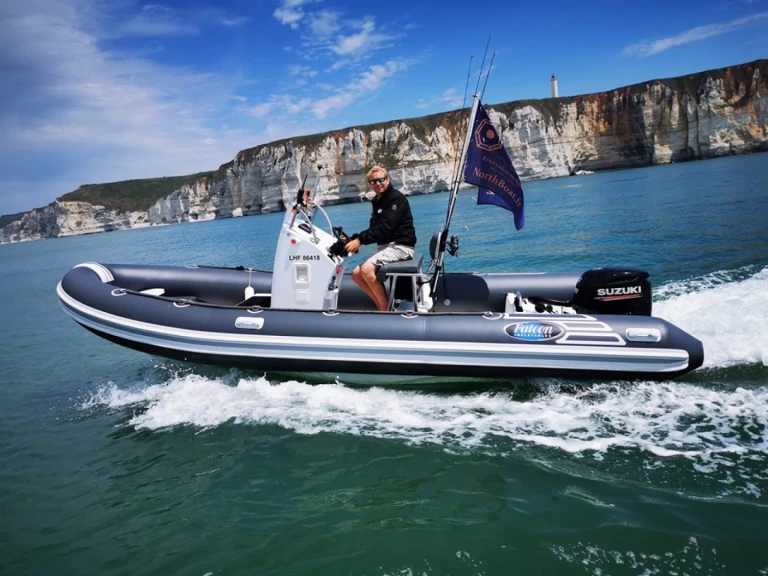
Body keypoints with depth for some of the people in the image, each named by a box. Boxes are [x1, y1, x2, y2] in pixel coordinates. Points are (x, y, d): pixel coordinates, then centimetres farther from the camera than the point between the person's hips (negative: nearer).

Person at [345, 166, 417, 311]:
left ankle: (386, 307, -11)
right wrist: (354, 239, -3)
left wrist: (360, 240, -25)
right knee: (356, 274, 1)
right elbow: (374, 228, 13)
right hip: (385, 246, 9)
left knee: (366, 269, -27)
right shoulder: (377, 201, 15)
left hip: (400, 246, -9)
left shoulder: (396, 198, -11)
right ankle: (381, 306, 9)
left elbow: (385, 228, -22)